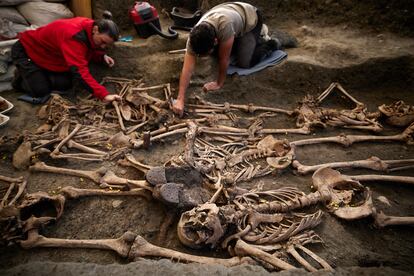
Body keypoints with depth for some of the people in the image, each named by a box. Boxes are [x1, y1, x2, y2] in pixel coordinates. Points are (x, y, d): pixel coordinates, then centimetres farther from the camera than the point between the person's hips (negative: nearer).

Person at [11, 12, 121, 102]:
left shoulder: (89, 27, -13)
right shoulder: (74, 35, -41)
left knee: (66, 84, -7)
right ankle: (21, 75, 16)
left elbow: (90, 50, 7)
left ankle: (40, 74, 19)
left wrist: (102, 56, -15)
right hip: (25, 50, -7)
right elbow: (79, 70, -49)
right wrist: (104, 95, -56)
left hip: (47, 54, 8)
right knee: (41, 91, -15)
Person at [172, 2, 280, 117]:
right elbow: (187, 69, -35)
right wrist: (180, 100, -41)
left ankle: (270, 45, 10)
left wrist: (219, 83, -25)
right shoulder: (195, 36, -30)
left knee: (244, 63, -15)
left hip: (251, 18, -5)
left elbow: (224, 59, -36)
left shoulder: (225, 25, -47)